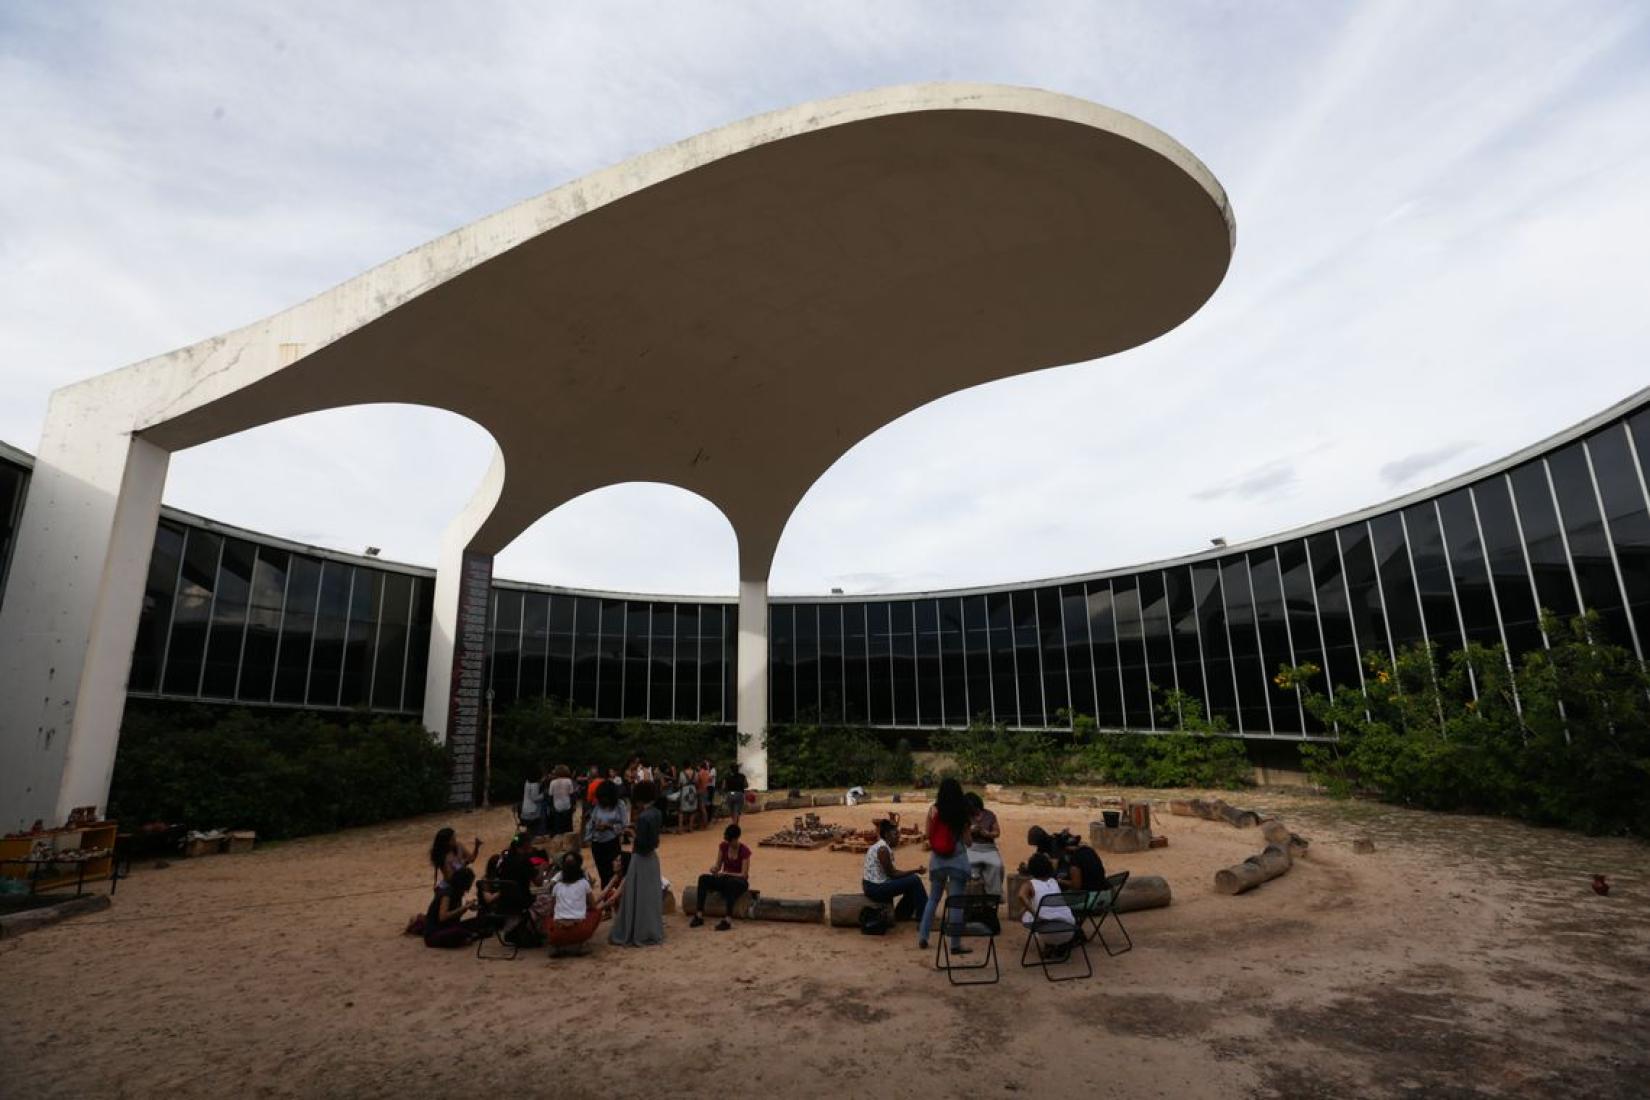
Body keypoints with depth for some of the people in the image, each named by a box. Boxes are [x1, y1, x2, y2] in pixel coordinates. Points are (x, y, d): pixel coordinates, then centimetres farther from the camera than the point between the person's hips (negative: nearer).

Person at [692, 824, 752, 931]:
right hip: (724, 879, 5)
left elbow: (744, 875, -17)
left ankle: (728, 920, -46)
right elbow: (718, 865, 3)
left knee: (730, 882, -42)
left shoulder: (744, 851, -16)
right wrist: (714, 868, -21)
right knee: (703, 878, -24)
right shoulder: (723, 846, -2)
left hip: (740, 882, -5)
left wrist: (726, 874, -29)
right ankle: (699, 916, -30)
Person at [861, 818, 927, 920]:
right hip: (875, 888, -10)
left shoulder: (883, 846, 10)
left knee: (912, 878, 16)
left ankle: (900, 914, 25)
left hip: (874, 886, 10)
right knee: (915, 880, -9)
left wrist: (913, 872, 6)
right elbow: (892, 874, -16)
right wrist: (915, 871, -12)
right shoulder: (883, 849, -19)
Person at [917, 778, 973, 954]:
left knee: (933, 899, 17)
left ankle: (923, 937, 19)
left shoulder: (934, 810, -5)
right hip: (958, 860, -2)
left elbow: (928, 836, 0)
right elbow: (967, 840, -4)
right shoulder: (962, 812, -7)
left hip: (937, 860, 2)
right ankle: (956, 944, 8)